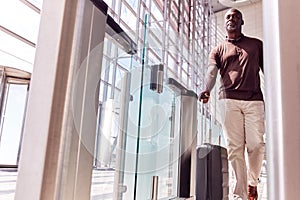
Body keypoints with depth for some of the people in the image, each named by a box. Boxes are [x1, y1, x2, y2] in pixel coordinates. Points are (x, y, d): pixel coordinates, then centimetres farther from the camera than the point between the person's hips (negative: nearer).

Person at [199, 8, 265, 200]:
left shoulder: (256, 44, 22)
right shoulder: (218, 50, 19)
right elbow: (212, 71, -1)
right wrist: (207, 90, -22)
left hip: (254, 100, 1)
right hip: (229, 100, 0)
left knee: (256, 144, -9)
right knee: (235, 148, -5)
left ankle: (252, 182, 19)